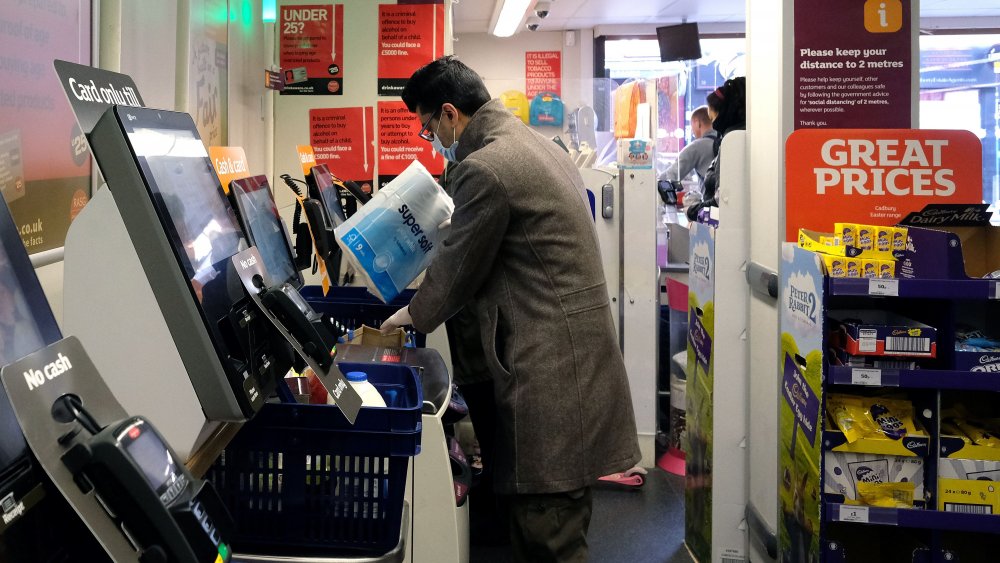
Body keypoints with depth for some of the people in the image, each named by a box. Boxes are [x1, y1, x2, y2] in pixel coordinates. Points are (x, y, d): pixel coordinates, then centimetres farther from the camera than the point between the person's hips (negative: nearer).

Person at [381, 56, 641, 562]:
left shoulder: (483, 169, -16)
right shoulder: (540, 146, 16)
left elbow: (456, 270, -6)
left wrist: (412, 315, 13)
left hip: (549, 376, -10)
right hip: (578, 353, 10)